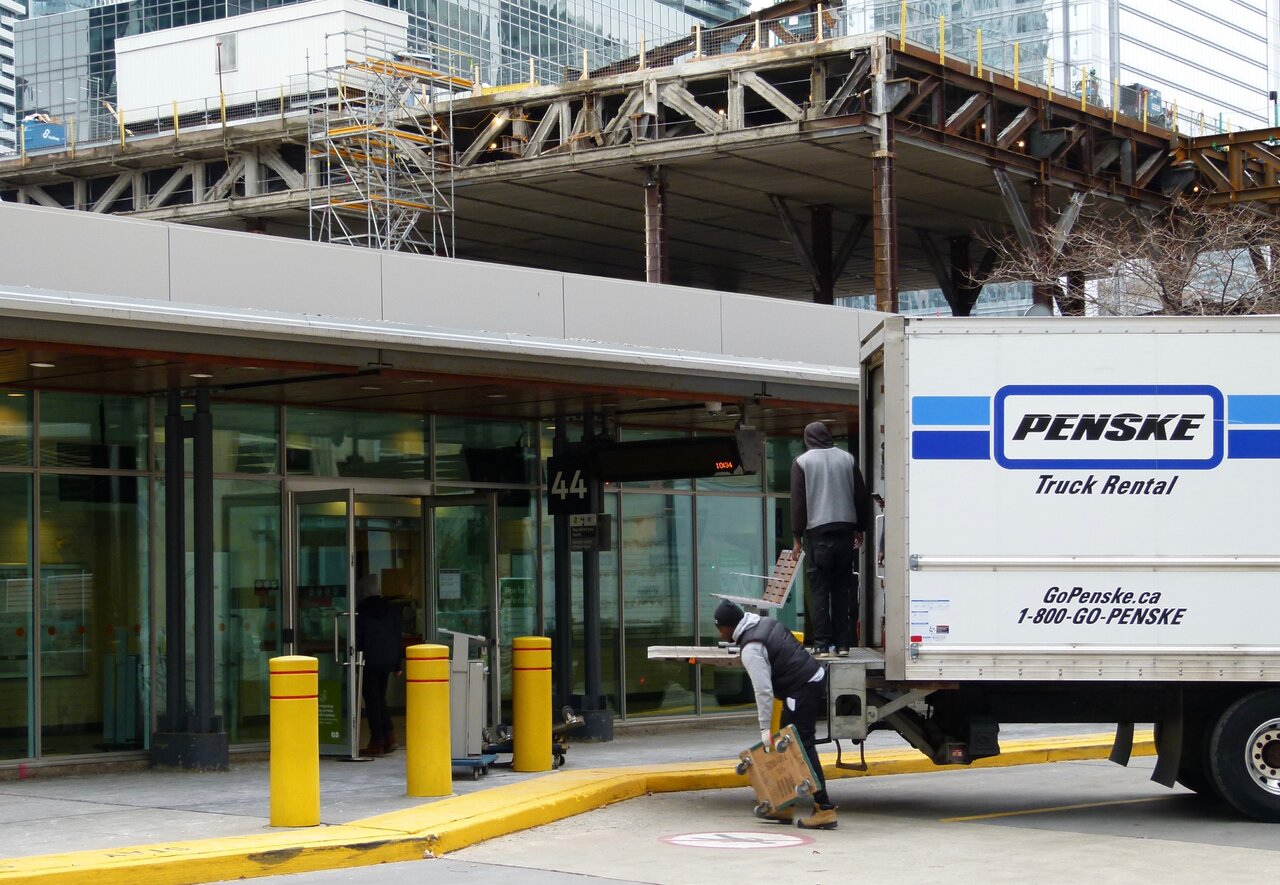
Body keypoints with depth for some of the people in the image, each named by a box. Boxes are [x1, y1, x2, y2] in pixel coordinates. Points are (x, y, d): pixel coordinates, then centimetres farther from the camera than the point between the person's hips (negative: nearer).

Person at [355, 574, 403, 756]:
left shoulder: (362, 610, -9)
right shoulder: (391, 609, 7)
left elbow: (357, 638, -8)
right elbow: (399, 637, 9)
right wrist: (398, 664, 13)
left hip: (369, 661, -5)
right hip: (387, 660, 5)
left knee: (371, 700, 0)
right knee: (380, 698, 16)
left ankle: (377, 742, 0)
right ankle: (390, 736, 6)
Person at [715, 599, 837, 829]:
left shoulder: (751, 649, -17)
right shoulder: (764, 622, 12)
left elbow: (763, 690, -21)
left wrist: (765, 728, -18)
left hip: (801, 691, -10)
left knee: (803, 747, -11)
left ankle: (824, 809, -15)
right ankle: (785, 806, 20)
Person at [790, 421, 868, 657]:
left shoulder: (802, 462, 0)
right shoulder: (847, 459, 10)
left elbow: (798, 501, -2)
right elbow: (860, 496, 11)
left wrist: (797, 537, 1)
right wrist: (859, 529, 19)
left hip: (818, 531, -3)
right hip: (845, 529, 3)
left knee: (819, 588, -1)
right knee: (843, 588, 9)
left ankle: (822, 644, -6)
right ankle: (842, 643, 8)